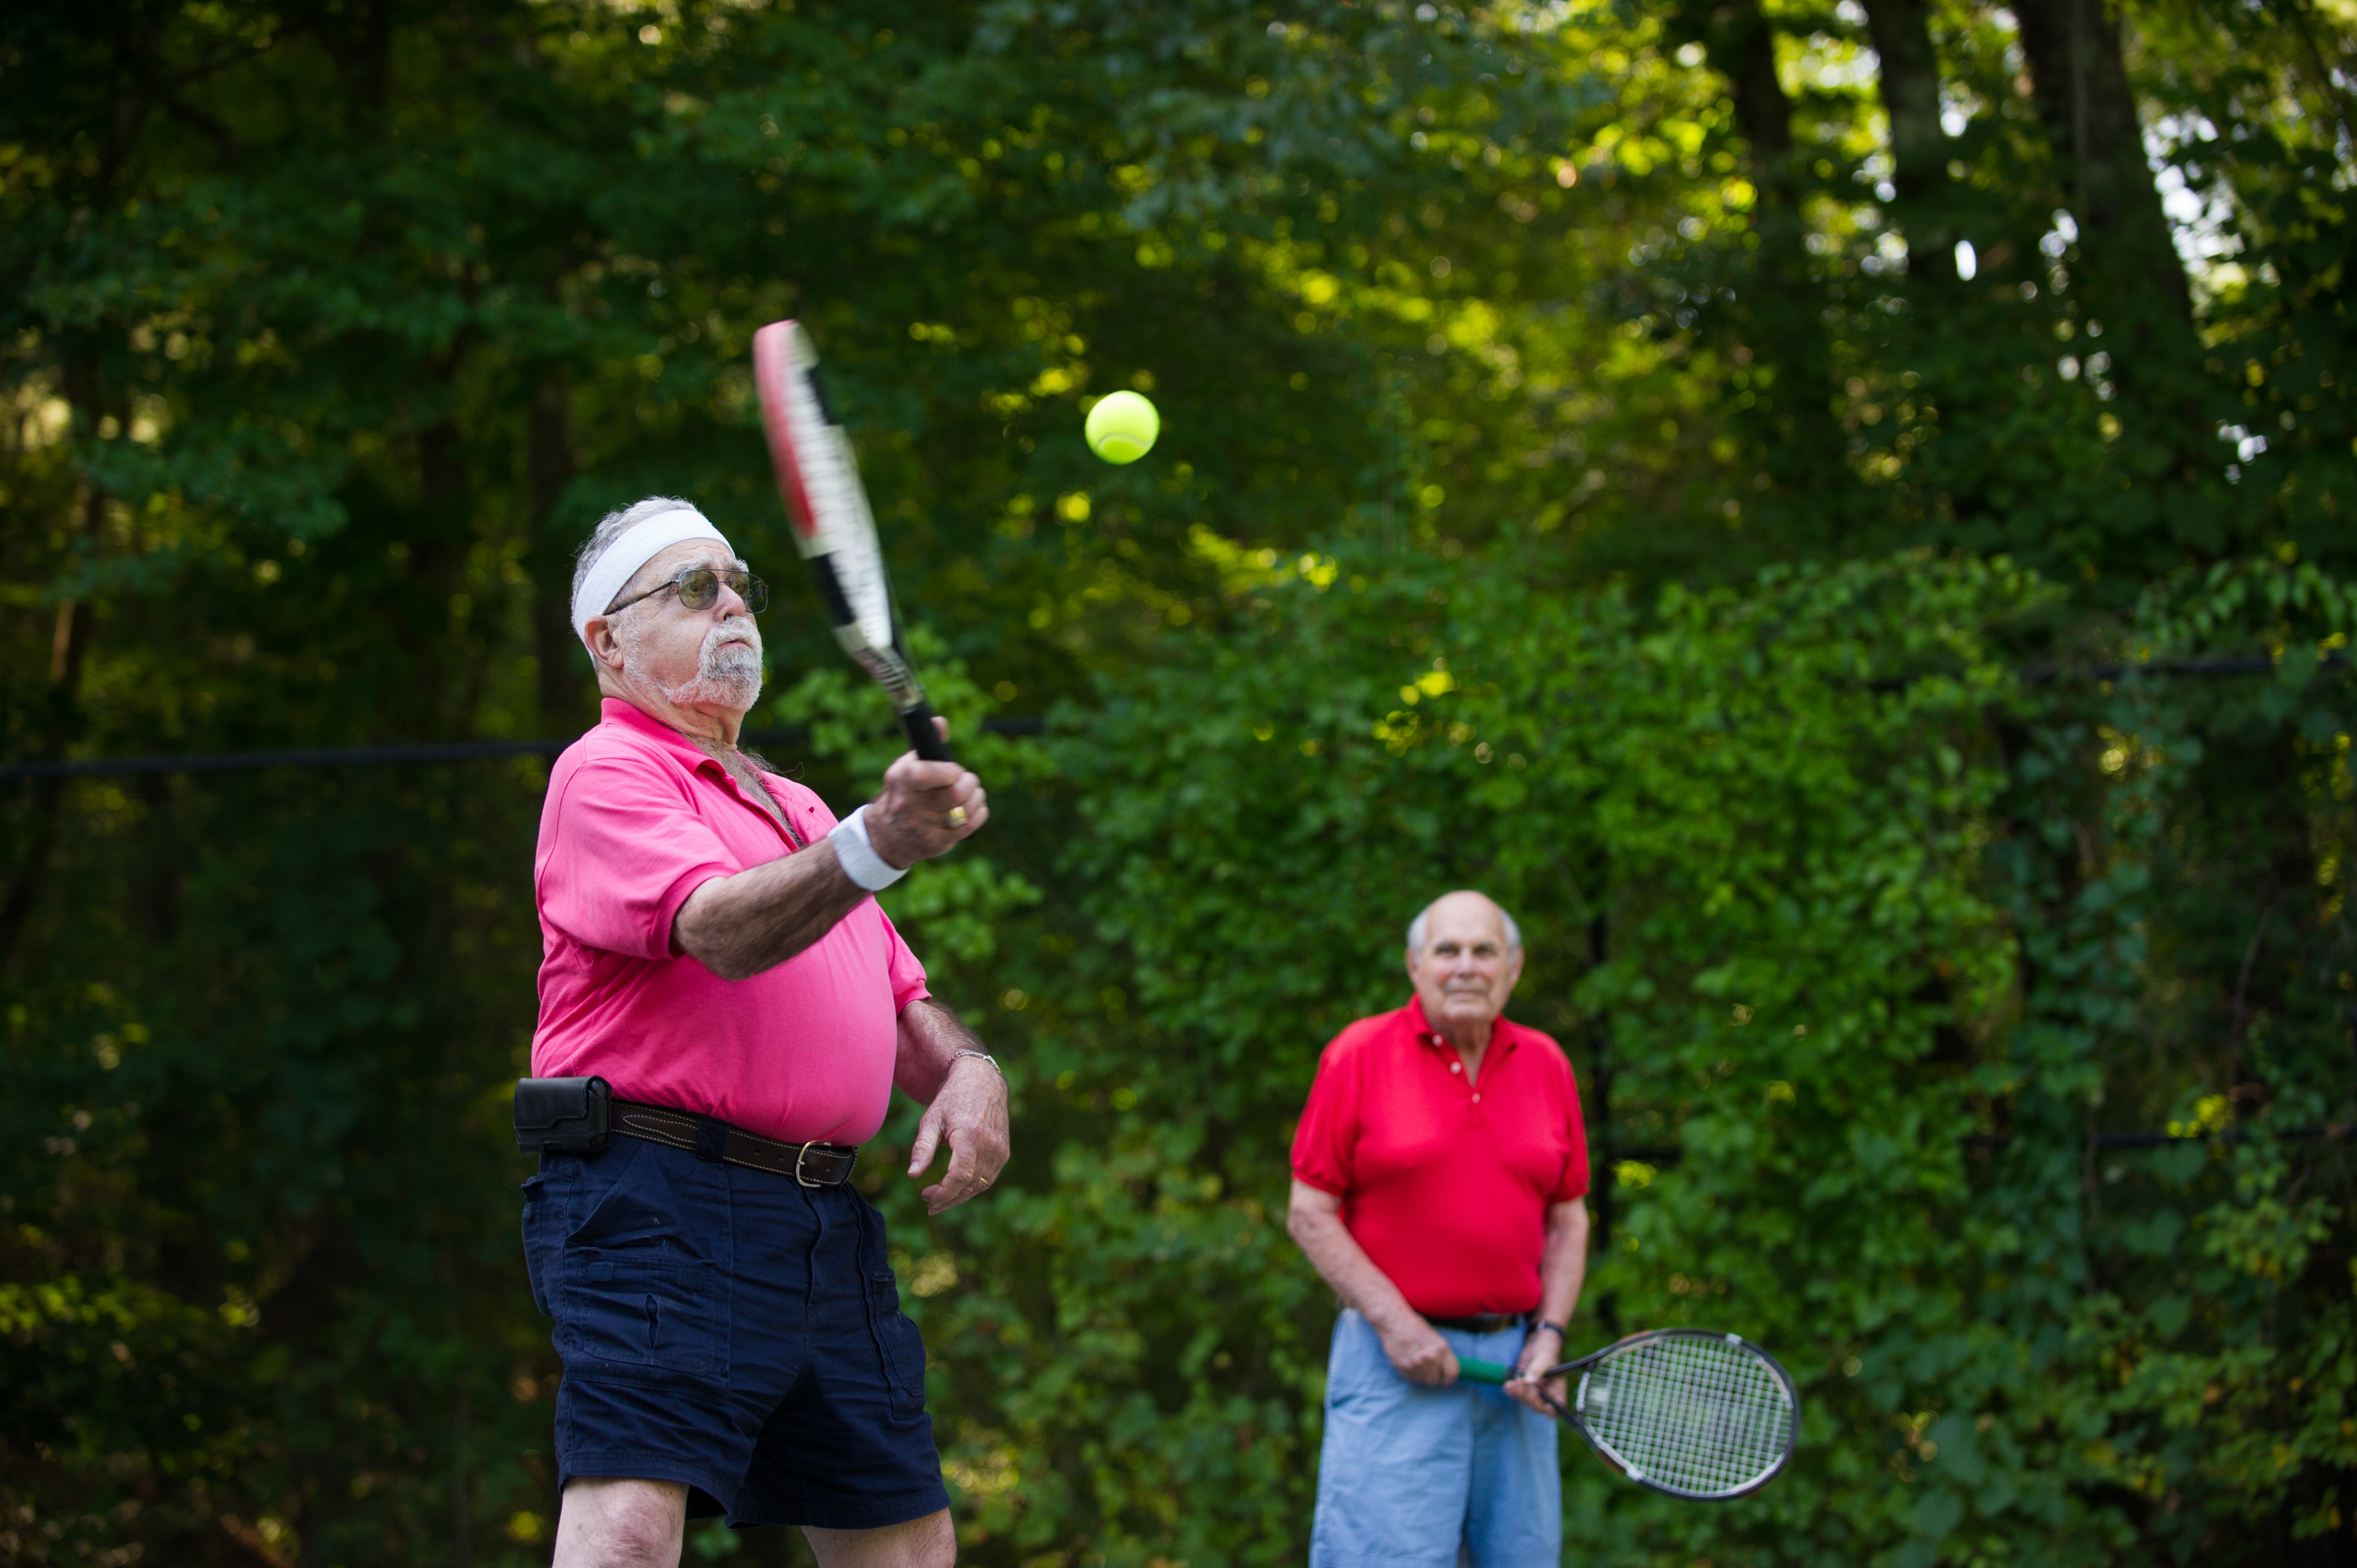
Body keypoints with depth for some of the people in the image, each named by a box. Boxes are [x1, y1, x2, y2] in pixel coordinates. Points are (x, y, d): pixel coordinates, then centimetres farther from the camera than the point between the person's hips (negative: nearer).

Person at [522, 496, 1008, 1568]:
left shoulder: (798, 809, 27)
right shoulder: (607, 774, -2)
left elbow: (902, 999, 27)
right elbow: (721, 930, -21)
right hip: (659, 1199, -9)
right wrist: (875, 846, -38)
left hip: (828, 1227, 9)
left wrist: (965, 1070, 3)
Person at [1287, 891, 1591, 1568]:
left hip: (1514, 1362, 4)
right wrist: (1393, 1322, -12)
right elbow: (1310, 1213, -2)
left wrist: (1549, 1335, 0)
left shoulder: (1546, 1065, 10)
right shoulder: (1360, 1055, -2)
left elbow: (1567, 1219, 15)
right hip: (1396, 1365, -4)